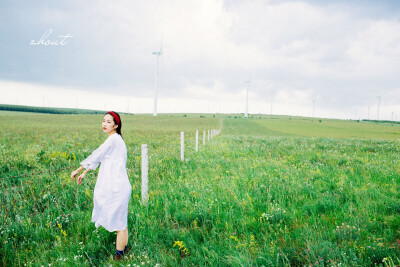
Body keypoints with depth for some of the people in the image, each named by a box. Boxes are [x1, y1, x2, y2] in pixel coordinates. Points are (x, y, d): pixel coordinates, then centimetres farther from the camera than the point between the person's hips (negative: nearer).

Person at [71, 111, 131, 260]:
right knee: (121, 221, 20)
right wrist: (84, 173, 28)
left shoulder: (113, 139, -15)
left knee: (119, 222, 1)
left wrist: (77, 170, 2)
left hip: (116, 188, -10)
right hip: (117, 186, 10)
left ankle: (118, 256, 12)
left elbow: (95, 157, -9)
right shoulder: (115, 139, 16)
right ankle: (123, 247, 33)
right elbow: (98, 158, 23)